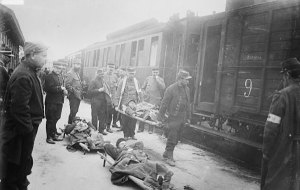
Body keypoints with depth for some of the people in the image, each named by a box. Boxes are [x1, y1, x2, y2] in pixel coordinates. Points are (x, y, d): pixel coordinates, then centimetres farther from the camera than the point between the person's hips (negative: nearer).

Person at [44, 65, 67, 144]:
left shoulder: (60, 76, 14)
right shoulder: (49, 76, -10)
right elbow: (50, 88, -20)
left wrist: (64, 90, 1)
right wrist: (60, 88, -15)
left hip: (59, 101, 7)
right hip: (51, 102, -7)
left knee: (55, 119, 15)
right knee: (50, 119, 0)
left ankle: (54, 135, 27)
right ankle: (49, 137, 9)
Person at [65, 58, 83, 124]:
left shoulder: (77, 73, 18)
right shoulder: (70, 73, -10)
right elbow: (67, 85, -17)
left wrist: (81, 94, 14)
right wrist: (74, 91, -21)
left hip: (78, 96, 8)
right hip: (73, 96, -8)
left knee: (75, 111, 14)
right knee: (73, 112, -6)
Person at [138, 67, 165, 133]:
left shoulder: (160, 79, 5)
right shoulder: (148, 78, 12)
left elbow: (163, 87, -12)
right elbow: (143, 87, 18)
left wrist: (157, 80, -14)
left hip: (155, 100, -2)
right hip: (146, 99, 2)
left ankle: (151, 129, 8)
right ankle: (141, 128, 10)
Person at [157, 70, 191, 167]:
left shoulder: (187, 89, 9)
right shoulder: (171, 89, -11)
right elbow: (164, 104, -8)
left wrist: (188, 117, 17)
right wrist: (160, 117, -7)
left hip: (182, 118, 6)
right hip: (173, 117, -6)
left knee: (175, 138, 12)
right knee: (172, 138, -3)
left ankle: (167, 154, 27)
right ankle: (169, 157, 8)